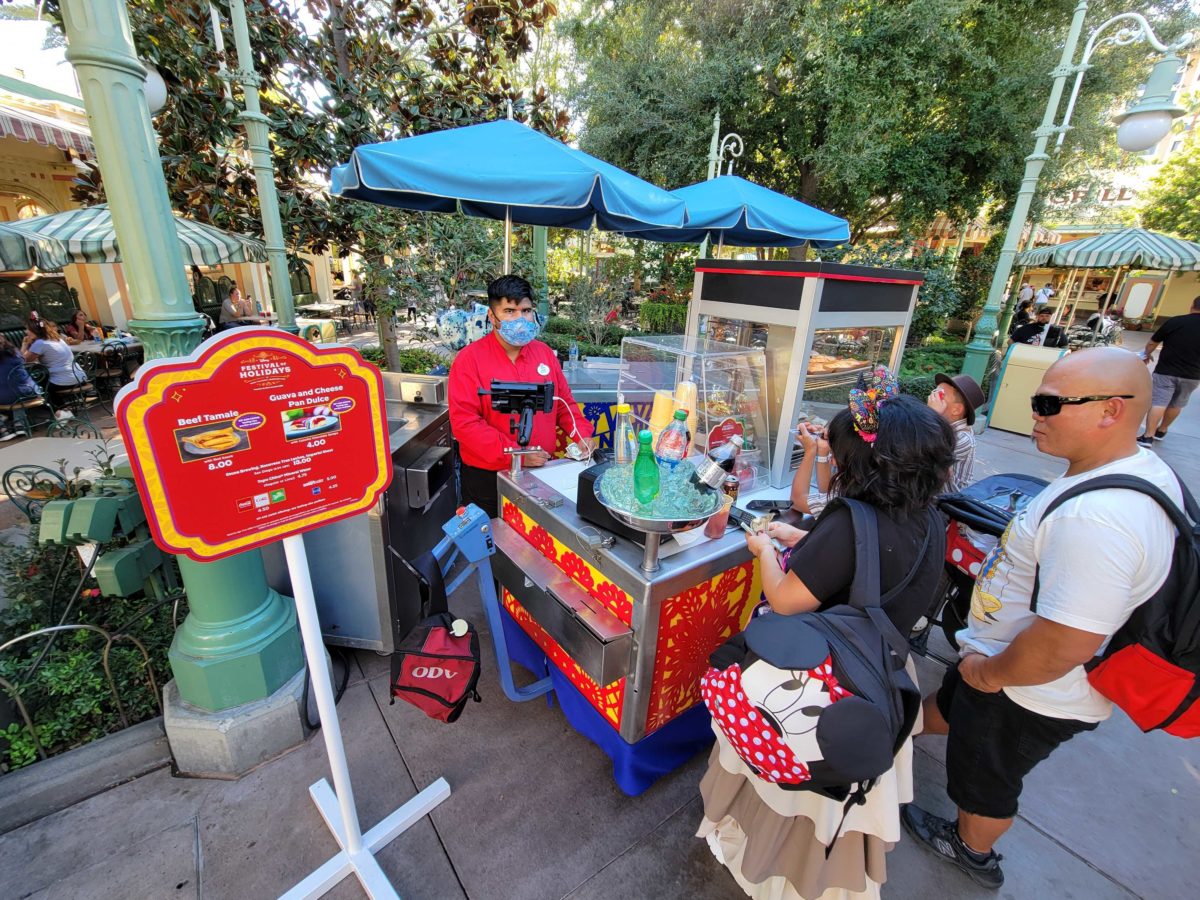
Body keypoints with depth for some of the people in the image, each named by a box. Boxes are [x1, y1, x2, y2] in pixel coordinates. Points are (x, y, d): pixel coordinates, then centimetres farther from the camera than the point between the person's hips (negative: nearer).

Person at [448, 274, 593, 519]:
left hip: (539, 471, 4)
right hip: (486, 478, -3)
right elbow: (464, 423, -18)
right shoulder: (469, 359, -11)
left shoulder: (544, 352, 3)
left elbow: (564, 403, 12)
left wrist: (581, 434, -6)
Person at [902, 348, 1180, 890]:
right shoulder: (1140, 465, -4)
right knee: (947, 704, 34)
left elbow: (1064, 647, -36)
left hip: (1025, 696, -8)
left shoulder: (1096, 519, -38)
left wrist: (989, 673, -17)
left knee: (984, 782, 22)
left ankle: (972, 852, 51)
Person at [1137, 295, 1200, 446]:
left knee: (1158, 402, -8)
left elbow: (1153, 342, 5)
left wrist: (1147, 354, 23)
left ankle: (1148, 436, -16)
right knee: (1176, 404, 17)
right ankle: (1161, 431, 30)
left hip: (1166, 371, -3)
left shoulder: (1174, 321, -6)